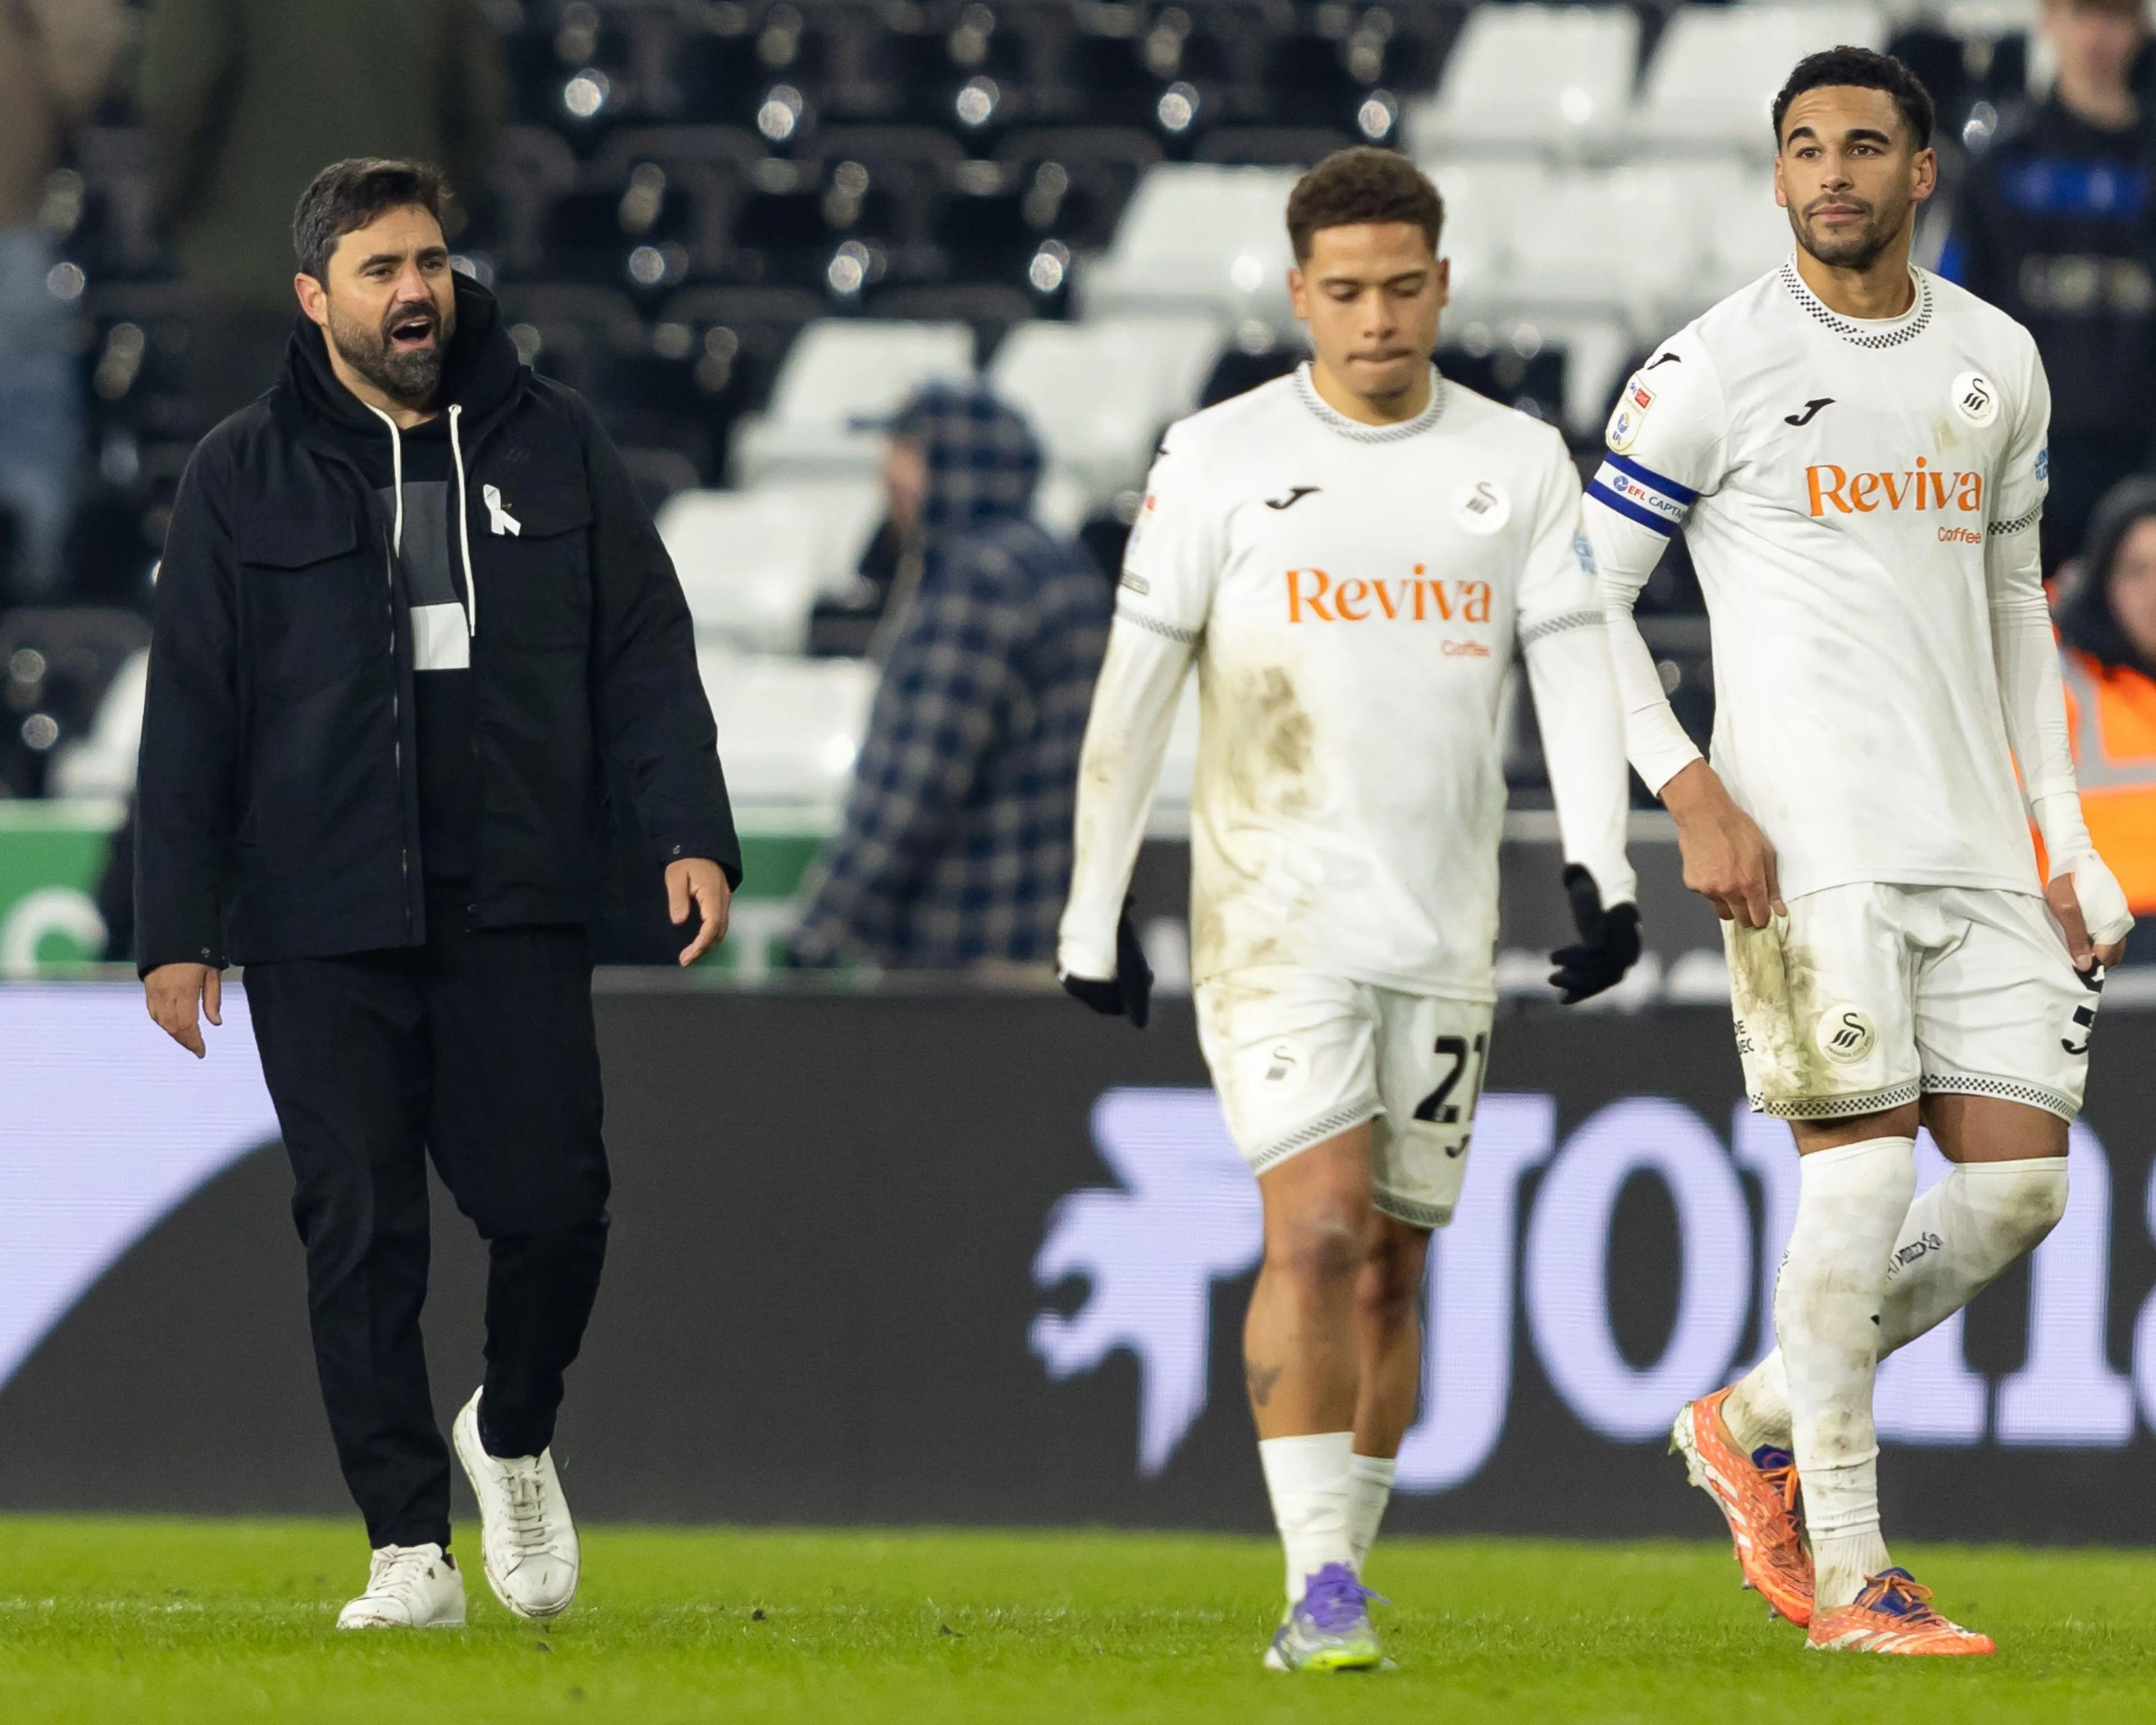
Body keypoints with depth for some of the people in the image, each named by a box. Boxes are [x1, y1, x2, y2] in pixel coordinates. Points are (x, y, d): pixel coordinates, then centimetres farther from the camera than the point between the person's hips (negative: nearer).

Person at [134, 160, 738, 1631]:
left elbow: (645, 651, 8)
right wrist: (175, 929, 0)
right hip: (322, 923, -1)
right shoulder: (246, 476, 5)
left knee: (553, 1205, -6)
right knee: (363, 1236, -1)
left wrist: (691, 830, -6)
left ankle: (514, 1439, 24)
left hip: (515, 908, 1)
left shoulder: (552, 444, 8)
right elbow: (191, 713, 5)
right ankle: (411, 1550, 5)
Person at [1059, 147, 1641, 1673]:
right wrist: (1096, 914, 5)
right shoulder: (1218, 461, 0)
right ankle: (1320, 1584, -16)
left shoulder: (1519, 464, 7)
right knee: (1318, 1228, -17)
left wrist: (1601, 869, -12)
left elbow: (1577, 671, 3)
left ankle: (1338, 1580, 16)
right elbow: (1133, 691, 4)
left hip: (1446, 931, 3)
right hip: (1276, 909, -3)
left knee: (1391, 1264, 6)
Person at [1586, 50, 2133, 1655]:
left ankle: (1757, 1424, 19)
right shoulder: (1716, 367, -2)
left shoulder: (1996, 362, 13)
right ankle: (1848, 1573, -2)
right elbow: (1587, 595, -1)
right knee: (1864, 1169, -10)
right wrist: (1692, 798, -11)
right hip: (1808, 841, -6)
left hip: (1978, 844, 6)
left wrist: (2064, 833, 17)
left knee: (2021, 1180, -1)